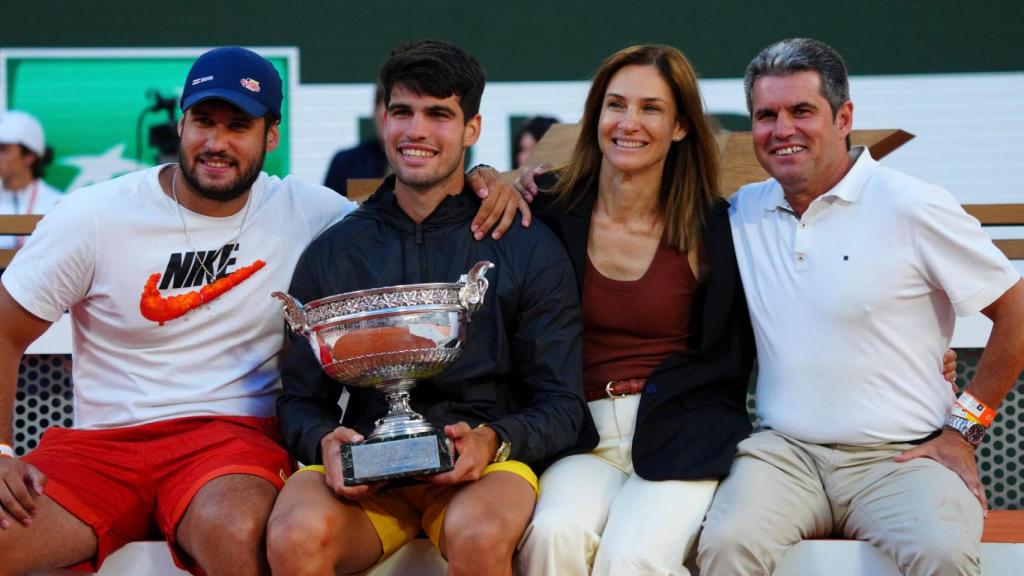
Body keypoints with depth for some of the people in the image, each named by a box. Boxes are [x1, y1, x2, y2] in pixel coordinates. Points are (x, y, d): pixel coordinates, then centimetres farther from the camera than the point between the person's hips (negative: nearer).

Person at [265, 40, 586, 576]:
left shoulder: (530, 249, 7)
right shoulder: (333, 253, 13)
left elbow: (560, 408, 5)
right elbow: (300, 400, 13)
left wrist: (493, 441, -15)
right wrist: (325, 441, -11)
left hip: (481, 467, -1)